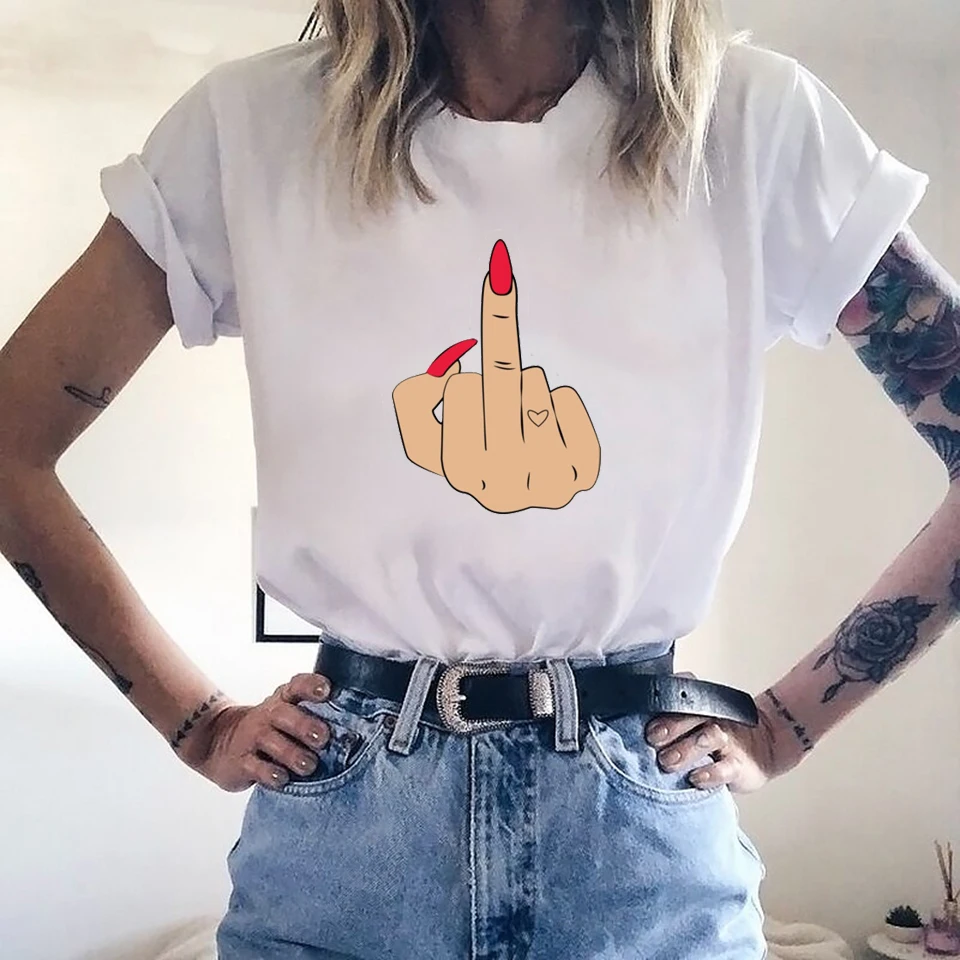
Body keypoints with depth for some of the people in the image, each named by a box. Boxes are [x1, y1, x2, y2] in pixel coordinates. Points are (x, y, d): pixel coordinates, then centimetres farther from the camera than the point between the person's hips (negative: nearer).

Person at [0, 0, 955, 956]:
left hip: (647, 829, 1)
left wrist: (785, 726, -2)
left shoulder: (755, 123, -5)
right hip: (338, 831, 0)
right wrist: (201, 727, 0)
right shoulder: (252, 123, -3)